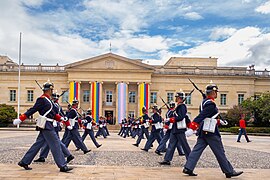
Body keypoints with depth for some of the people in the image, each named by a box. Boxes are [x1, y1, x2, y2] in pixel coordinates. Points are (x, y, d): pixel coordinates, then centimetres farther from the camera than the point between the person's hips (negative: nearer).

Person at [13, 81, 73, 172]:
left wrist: (62, 119, 11)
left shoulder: (47, 100, 16)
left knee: (38, 144, 14)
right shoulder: (42, 99, -13)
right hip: (46, 125, -10)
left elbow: (54, 113, 19)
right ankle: (62, 166, -4)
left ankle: (24, 162, 21)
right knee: (56, 145, -7)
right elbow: (32, 110, -14)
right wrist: (20, 119, -15)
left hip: (47, 126, 10)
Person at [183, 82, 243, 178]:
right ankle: (229, 171, 12)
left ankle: (188, 168, 2)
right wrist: (192, 128, -32)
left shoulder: (204, 102, 13)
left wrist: (218, 121, 27)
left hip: (203, 132, 9)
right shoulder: (211, 104, -18)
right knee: (220, 152, 1)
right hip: (211, 132, -9)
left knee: (197, 150, 6)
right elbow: (201, 116, -27)